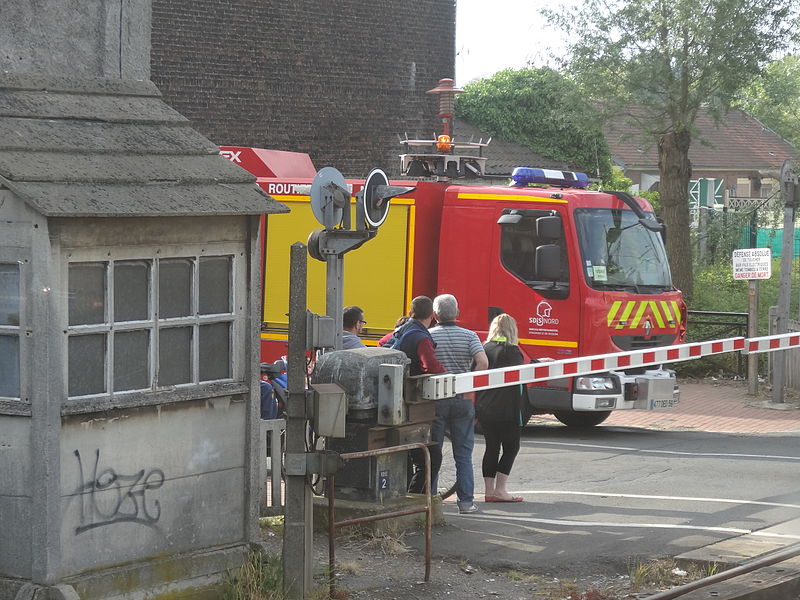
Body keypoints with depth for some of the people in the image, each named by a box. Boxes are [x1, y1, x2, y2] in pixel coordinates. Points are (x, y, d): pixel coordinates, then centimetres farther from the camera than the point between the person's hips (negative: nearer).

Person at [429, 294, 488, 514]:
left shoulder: (427, 336, -3)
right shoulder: (469, 336, 0)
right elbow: (483, 362, -14)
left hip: (435, 399, -1)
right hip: (462, 400, 1)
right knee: (463, 454, 6)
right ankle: (466, 500, 3)